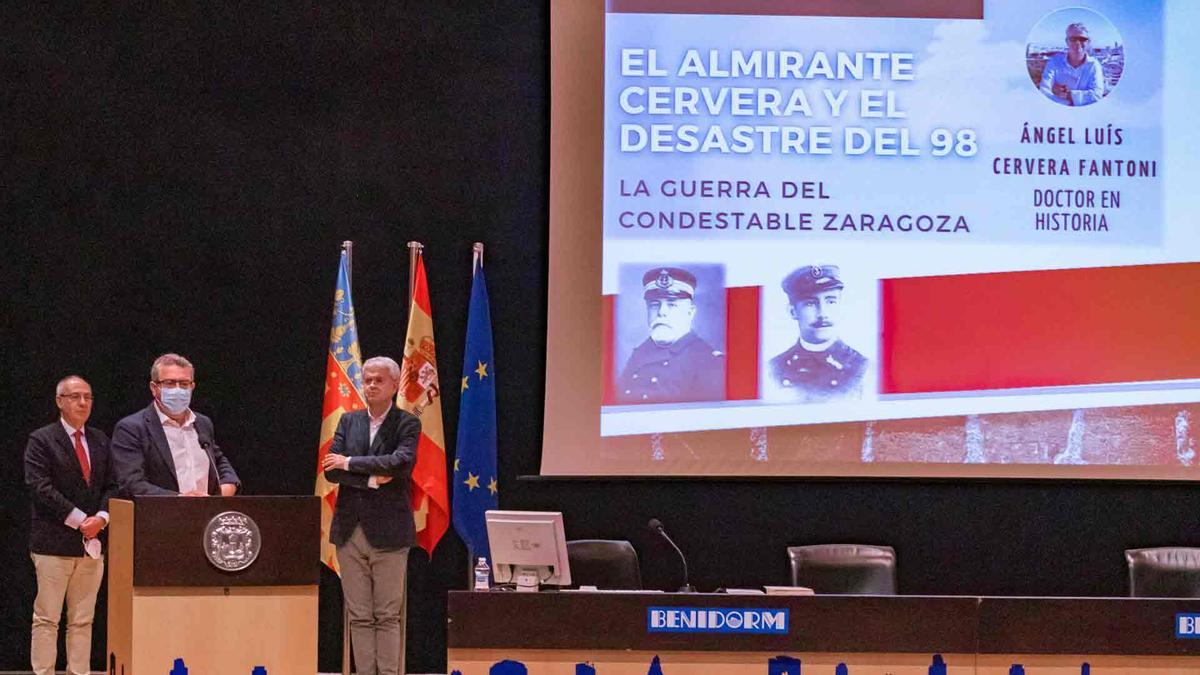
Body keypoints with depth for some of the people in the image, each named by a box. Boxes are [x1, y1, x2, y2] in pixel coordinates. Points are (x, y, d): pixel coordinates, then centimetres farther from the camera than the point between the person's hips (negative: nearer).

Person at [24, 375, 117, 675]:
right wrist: (78, 519, -15)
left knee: (83, 620, 7)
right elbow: (40, 487, -11)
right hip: (54, 542, -5)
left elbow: (111, 486, 13)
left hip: (92, 541, 5)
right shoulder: (41, 440, -2)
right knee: (46, 619, -4)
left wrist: (101, 517, -7)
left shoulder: (101, 441, 15)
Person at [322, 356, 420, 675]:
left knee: (388, 616, -2)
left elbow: (402, 462, -17)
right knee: (359, 616, 5)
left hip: (388, 533, -4)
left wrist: (350, 463, -13)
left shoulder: (406, 424, 1)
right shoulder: (348, 421, 12)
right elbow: (331, 470, 2)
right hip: (350, 530, 4)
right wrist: (370, 479, -12)